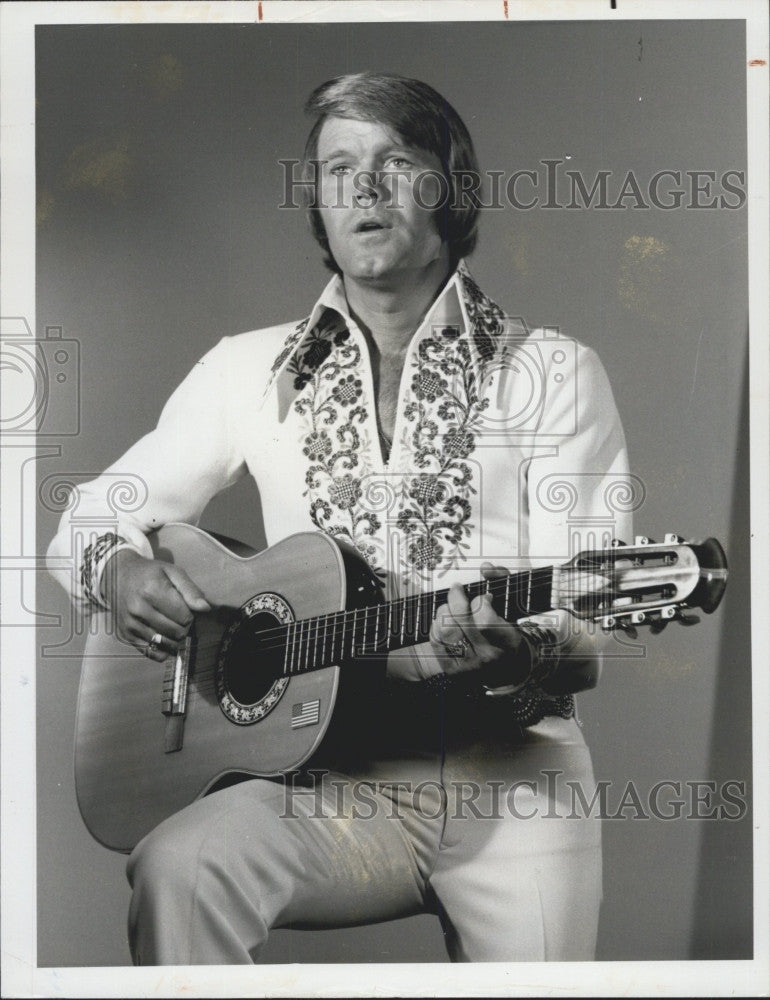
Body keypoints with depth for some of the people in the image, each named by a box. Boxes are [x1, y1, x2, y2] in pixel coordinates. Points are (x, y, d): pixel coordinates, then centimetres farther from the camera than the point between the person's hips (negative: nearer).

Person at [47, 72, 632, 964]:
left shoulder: (553, 374, 3)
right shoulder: (251, 371, 10)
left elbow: (587, 638, -3)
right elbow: (88, 521, 15)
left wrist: (519, 658, -26)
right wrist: (118, 572, -8)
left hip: (506, 765, 0)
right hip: (323, 766, 1)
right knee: (178, 868, -27)